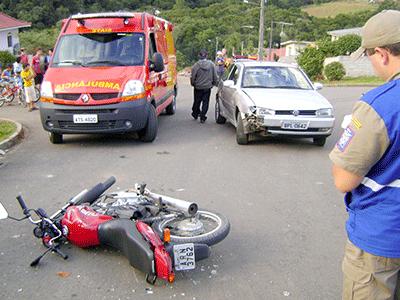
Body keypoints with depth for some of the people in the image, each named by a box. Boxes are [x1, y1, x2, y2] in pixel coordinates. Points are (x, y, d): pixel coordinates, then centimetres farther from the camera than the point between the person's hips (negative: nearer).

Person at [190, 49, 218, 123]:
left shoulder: (196, 65, -11)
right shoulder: (211, 64, -4)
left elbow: (192, 77, -6)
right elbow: (215, 76, 3)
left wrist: (193, 84, 13)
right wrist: (215, 83, 19)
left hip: (198, 87, -1)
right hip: (208, 87, 1)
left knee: (197, 101, 15)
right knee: (205, 102, 6)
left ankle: (195, 114, 32)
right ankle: (202, 117, 4)